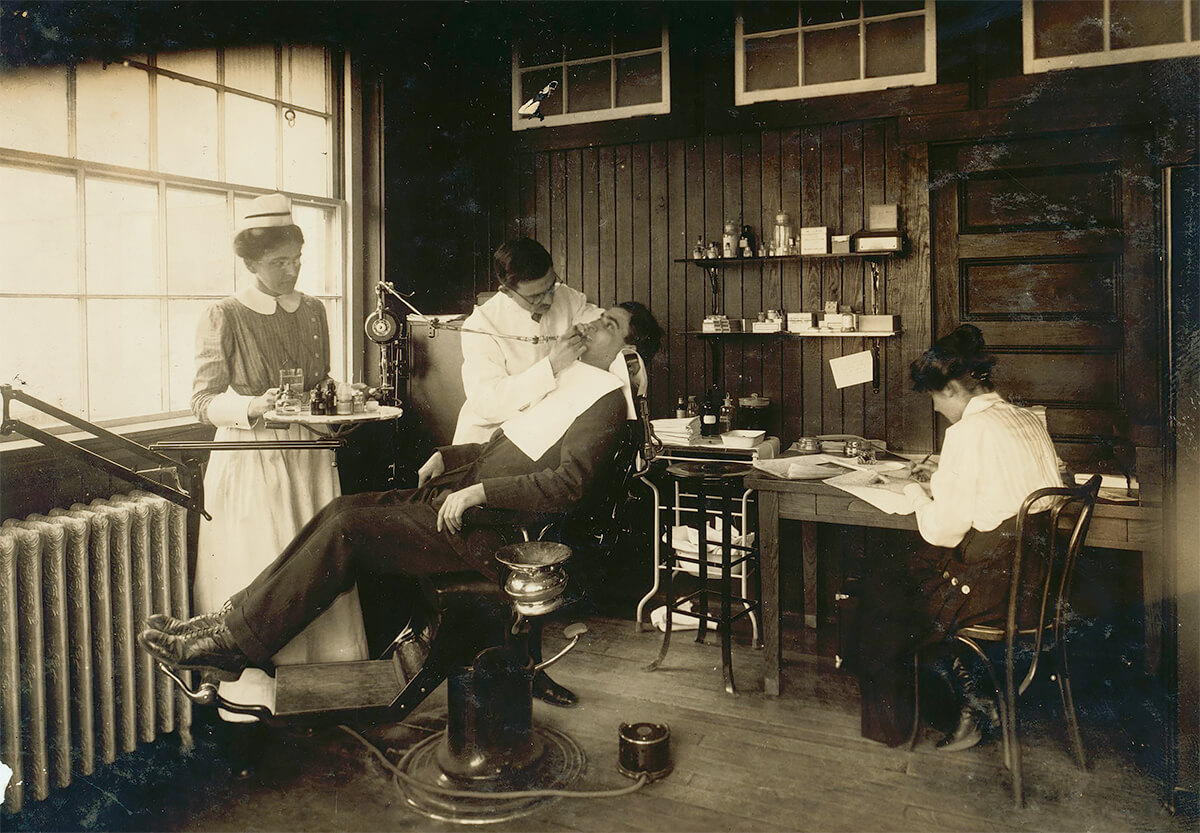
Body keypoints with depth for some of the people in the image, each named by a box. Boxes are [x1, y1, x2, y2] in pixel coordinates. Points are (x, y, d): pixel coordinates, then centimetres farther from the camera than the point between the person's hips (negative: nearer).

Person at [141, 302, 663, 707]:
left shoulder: (607, 401, -7)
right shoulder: (570, 380, 22)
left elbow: (569, 484, -22)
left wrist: (478, 491, -24)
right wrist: (449, 456, 13)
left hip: (486, 528, -9)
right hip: (455, 493, 9)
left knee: (347, 529, -17)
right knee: (345, 508, -5)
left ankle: (234, 643, -9)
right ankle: (236, 617, -3)